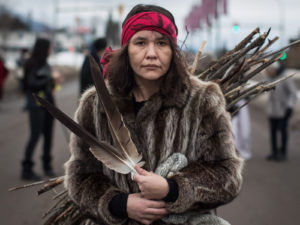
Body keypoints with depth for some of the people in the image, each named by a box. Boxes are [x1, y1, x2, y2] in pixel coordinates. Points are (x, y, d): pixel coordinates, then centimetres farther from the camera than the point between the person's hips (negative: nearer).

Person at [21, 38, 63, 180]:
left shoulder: (45, 64, 13)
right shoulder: (32, 64, -9)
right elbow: (32, 83, -17)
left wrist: (55, 81, 3)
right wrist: (51, 78, -14)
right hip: (36, 104, -7)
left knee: (48, 134, 9)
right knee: (35, 135, -7)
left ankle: (47, 165, 20)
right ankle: (26, 169, -1)